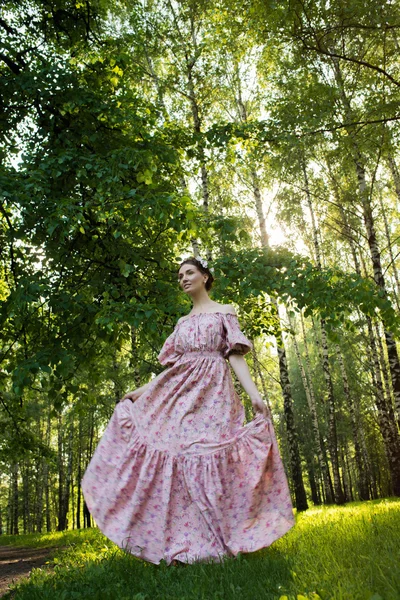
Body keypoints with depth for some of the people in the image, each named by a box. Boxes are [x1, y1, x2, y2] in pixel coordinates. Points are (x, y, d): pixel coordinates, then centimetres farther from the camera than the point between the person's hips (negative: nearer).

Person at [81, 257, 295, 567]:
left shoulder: (225, 312, 9)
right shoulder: (183, 322, 22)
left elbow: (236, 356, -1)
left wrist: (254, 394, -14)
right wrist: (143, 390, 15)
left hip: (213, 393, -5)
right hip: (178, 395, 5)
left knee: (209, 460, -12)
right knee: (174, 460, -5)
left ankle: (214, 542, -2)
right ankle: (181, 543, 2)